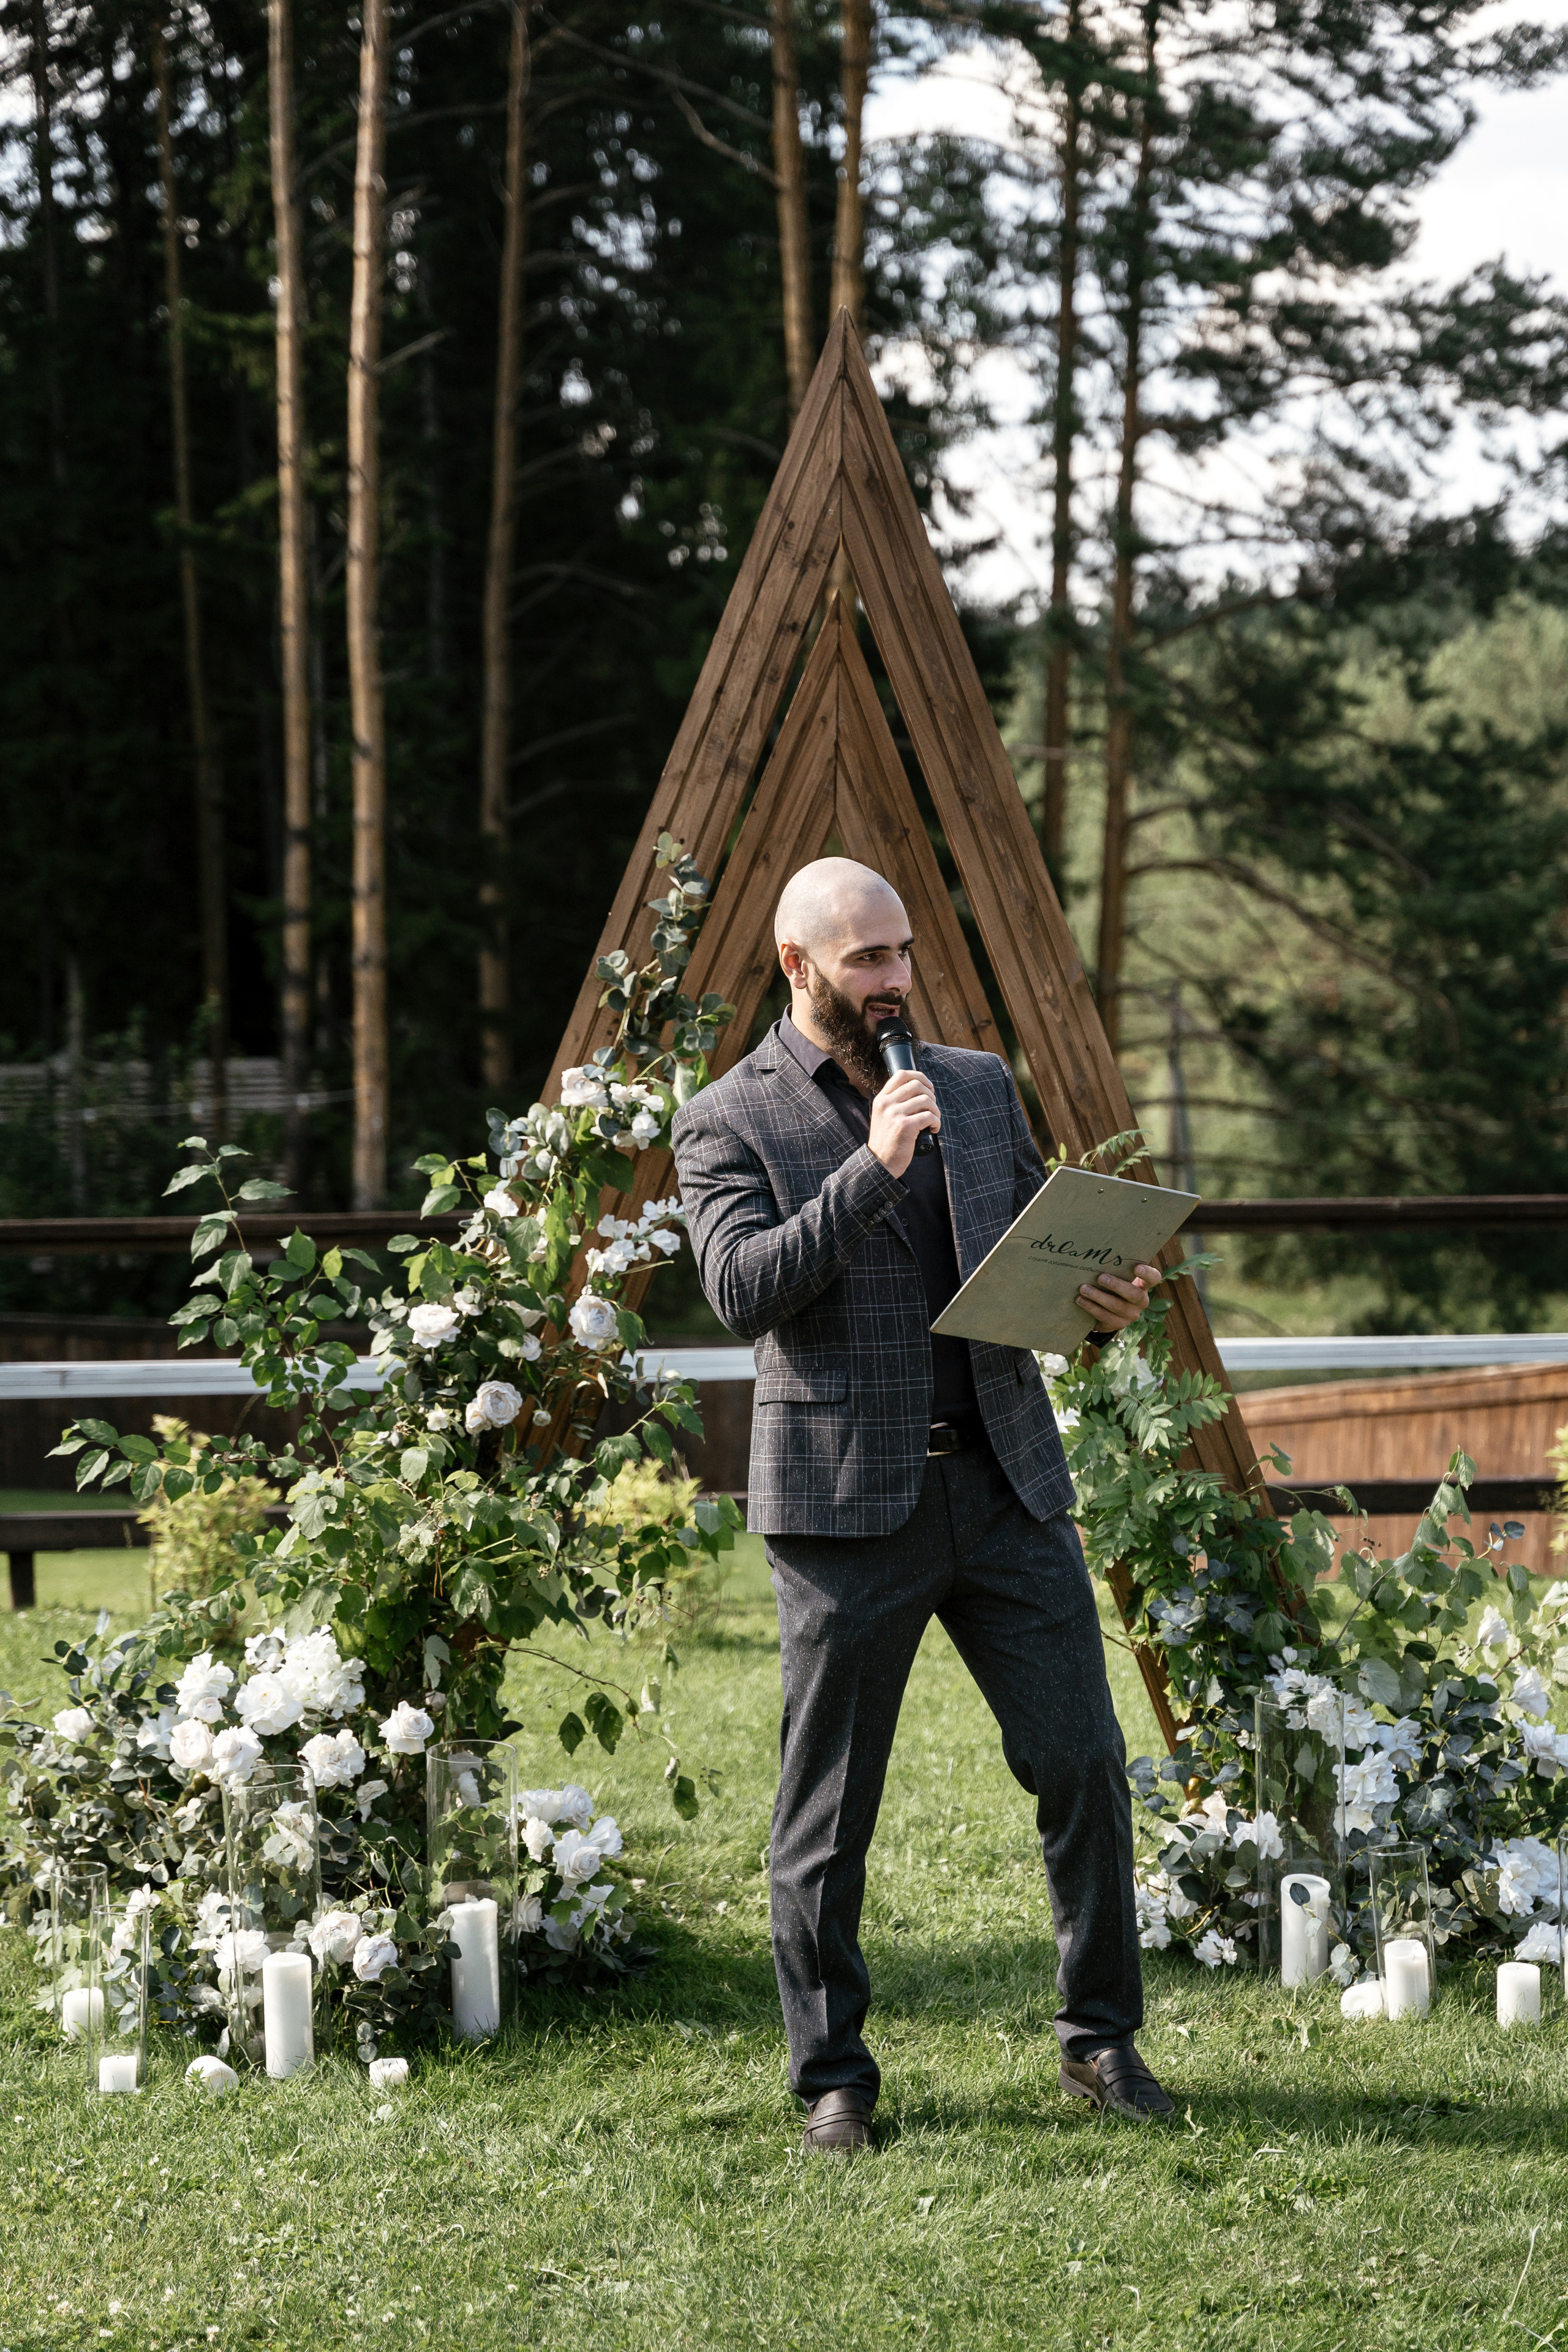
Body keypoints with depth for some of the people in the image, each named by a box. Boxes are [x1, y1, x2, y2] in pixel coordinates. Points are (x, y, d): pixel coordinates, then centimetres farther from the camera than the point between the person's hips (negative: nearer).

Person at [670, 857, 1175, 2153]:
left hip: (1007, 1482, 4)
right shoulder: (727, 1124, -1)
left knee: (1083, 1761, 1)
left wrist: (1105, 1299, -3)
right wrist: (870, 1168, -22)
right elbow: (742, 1288, -15)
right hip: (846, 1500, -4)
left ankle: (1102, 2040, 16)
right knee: (828, 1812, 1)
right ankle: (833, 2080, 13)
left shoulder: (981, 1086, 13)